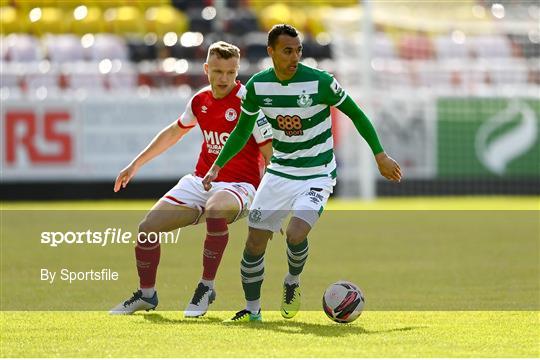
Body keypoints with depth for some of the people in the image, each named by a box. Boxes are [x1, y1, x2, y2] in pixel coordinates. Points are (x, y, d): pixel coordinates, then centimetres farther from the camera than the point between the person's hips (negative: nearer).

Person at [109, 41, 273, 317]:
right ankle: (146, 295, 17)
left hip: (239, 185, -6)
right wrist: (135, 165, 27)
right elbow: (174, 132, 25)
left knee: (215, 210, -41)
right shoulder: (200, 101, 5)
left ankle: (206, 287, -24)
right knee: (148, 226, -6)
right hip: (201, 180, 6)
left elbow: (270, 154, -12)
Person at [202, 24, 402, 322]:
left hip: (317, 176, -4)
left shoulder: (320, 82, -17)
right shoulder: (257, 86, -5)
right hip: (279, 173, 4)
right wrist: (217, 167, 5)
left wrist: (380, 155, -1)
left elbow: (355, 114, -3)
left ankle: (293, 282, 8)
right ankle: (252, 309, 18)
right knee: (254, 242, -1)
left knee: (295, 235, -24)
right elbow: (242, 131, 11)